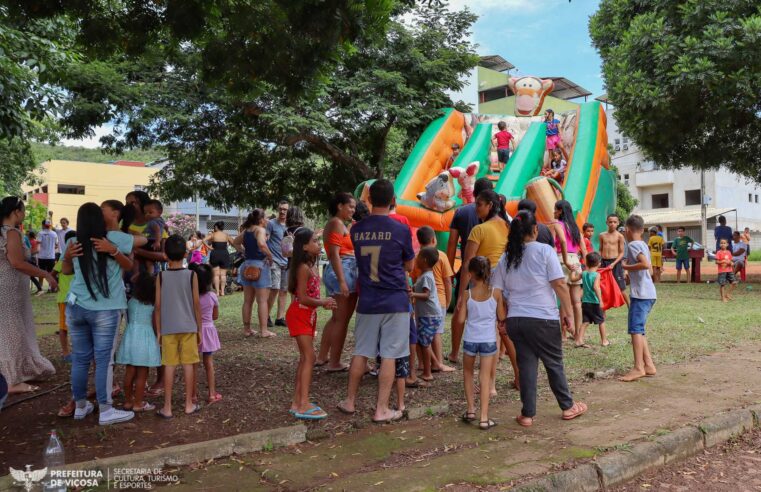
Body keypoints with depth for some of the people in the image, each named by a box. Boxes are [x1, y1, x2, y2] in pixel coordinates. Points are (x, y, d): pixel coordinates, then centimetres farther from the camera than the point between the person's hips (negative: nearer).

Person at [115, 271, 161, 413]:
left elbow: (128, 320, 13)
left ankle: (128, 401, 20)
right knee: (142, 374, 2)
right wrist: (157, 337, 17)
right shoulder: (153, 305, -4)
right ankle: (138, 404, 6)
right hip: (146, 337, -4)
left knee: (129, 372, 12)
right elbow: (155, 323, 2)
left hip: (131, 336, 4)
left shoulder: (130, 302, 5)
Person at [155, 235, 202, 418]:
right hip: (188, 327, 0)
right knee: (188, 365, 7)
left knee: (169, 366, 5)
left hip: (168, 328, 0)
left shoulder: (161, 276, -3)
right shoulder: (191, 275, -4)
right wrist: (199, 329, 6)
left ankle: (167, 407, 8)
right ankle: (189, 404, 15)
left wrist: (158, 330, 7)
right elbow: (196, 304, -3)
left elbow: (158, 305, -2)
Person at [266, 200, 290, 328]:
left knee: (284, 291, 6)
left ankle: (280, 318, 12)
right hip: (275, 261, -6)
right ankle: (267, 316, 0)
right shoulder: (271, 223, -2)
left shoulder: (289, 226, 14)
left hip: (287, 262, 6)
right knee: (275, 289, -13)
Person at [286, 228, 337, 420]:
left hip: (308, 315, 10)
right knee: (309, 357, -11)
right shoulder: (304, 268, -18)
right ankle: (303, 405, -11)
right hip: (299, 315, -10)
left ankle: (297, 402, 18)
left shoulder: (312, 266, 11)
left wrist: (323, 303, -1)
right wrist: (323, 302, -11)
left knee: (304, 358, 11)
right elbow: (302, 298, -21)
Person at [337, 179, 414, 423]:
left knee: (361, 352, 14)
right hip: (395, 301, -3)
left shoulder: (356, 230, 1)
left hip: (367, 300, 3)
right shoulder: (400, 230, -9)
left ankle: (350, 401, 25)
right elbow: (409, 266, 3)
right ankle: (381, 409, 8)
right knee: (389, 356, 3)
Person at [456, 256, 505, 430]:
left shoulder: (467, 294, -5)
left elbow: (461, 319, -4)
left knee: (468, 373, 21)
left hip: (470, 340, 0)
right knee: (485, 378, 2)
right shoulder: (496, 293, -4)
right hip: (489, 340, 0)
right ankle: (484, 418, -1)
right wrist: (504, 304, 18)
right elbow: (502, 317, 2)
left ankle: (471, 410, 21)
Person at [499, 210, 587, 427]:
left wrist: (502, 319, 14)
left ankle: (527, 414, 13)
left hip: (515, 319, 4)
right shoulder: (544, 251, -5)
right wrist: (568, 312, -4)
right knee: (554, 363, 12)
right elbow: (559, 284, -10)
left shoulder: (506, 258, 8)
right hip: (543, 319, -3)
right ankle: (568, 407, 26)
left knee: (526, 365, 10)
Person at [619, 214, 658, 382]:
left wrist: (627, 266, -12)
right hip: (648, 293, 10)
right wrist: (630, 266, 18)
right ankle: (648, 365, 14)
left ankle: (638, 368, -16)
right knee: (639, 330, 13)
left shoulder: (632, 245, -10)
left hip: (641, 293, -10)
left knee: (635, 329, -12)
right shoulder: (643, 245, 18)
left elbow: (646, 264, -24)